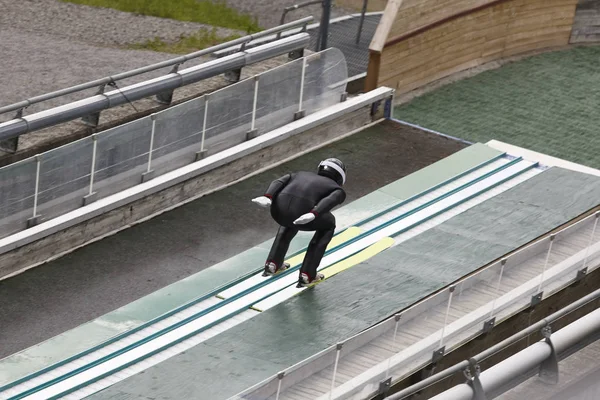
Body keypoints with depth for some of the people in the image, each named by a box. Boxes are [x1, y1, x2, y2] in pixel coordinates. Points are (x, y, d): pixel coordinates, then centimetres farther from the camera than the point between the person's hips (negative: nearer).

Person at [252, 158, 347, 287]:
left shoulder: (300, 175, 37)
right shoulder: (337, 190, 25)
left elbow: (278, 182, 17)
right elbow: (331, 199, 0)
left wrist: (267, 197, 0)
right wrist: (313, 214, -16)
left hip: (278, 210, 4)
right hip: (303, 211, -4)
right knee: (328, 225, 29)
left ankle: (273, 264, 35)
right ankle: (307, 274, 21)